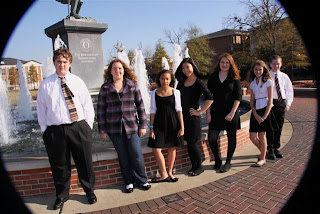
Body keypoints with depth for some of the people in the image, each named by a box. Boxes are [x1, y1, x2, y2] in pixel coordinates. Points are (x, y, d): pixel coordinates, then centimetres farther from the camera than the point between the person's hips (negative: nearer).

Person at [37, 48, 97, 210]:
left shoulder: (77, 82, 6)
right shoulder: (45, 84, 4)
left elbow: (87, 104, 8)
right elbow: (41, 108, 9)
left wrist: (88, 125, 2)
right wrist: (44, 129, 3)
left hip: (79, 128, 0)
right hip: (55, 131, 0)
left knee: (85, 163, 10)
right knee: (60, 166, 12)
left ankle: (89, 192, 32)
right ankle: (61, 195, 34)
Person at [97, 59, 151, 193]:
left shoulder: (132, 85, 2)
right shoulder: (105, 88, 1)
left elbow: (140, 105, 4)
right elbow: (101, 110, 3)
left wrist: (143, 125, 1)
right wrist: (102, 130, 0)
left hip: (132, 126, 0)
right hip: (114, 128, 0)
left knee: (137, 155, 1)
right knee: (123, 157, 8)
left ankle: (142, 180, 22)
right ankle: (129, 182, 26)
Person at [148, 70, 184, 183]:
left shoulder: (175, 92, 1)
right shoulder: (154, 93, 3)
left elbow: (179, 110, 2)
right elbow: (153, 111, 3)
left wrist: (182, 127, -2)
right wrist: (151, 128, -1)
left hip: (173, 123, 0)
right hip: (159, 123, 0)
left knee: (172, 148, 7)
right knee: (156, 148, -7)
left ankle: (170, 172, 24)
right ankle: (164, 174, 8)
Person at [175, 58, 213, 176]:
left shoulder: (198, 83, -10)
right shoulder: (182, 82, 9)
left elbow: (209, 99, -19)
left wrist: (200, 111, -15)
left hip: (193, 116, -6)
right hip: (182, 115, 6)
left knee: (191, 143, -3)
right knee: (188, 142, 10)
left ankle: (199, 167, 16)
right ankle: (194, 166, 24)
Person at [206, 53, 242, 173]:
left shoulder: (235, 78, 0)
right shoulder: (213, 77, 5)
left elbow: (238, 97, -3)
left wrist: (232, 113, -12)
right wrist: (208, 112, -1)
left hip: (231, 112, -1)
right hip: (216, 112, 2)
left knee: (231, 137, 6)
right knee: (212, 138, -3)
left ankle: (228, 163, 23)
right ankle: (217, 161, 19)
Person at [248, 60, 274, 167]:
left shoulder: (268, 81, -1)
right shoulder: (252, 83, 13)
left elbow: (270, 99, -6)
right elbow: (252, 100, 8)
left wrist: (265, 116, -13)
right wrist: (256, 115, -5)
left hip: (265, 109, -5)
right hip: (255, 111, 5)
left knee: (261, 134, -1)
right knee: (252, 137, 1)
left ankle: (262, 159, 13)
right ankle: (264, 152, 27)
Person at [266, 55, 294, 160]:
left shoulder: (284, 76, 9)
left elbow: (289, 91, 14)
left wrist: (288, 104, 4)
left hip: (282, 103, 4)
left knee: (279, 127, 10)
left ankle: (276, 148, 23)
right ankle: (270, 150, 7)